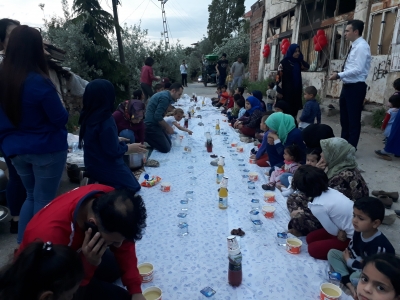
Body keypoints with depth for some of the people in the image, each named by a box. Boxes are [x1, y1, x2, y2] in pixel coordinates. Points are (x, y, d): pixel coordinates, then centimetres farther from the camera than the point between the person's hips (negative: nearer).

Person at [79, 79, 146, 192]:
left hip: (94, 164, 9)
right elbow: (114, 151, -24)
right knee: (132, 188, 7)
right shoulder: (106, 121, -29)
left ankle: (94, 182, 7)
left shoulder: (88, 116, -2)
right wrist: (130, 148, -8)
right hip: (106, 167, -9)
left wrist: (117, 139, 14)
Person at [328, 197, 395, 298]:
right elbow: (350, 249, 3)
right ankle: (349, 284, -18)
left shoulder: (379, 245, -33)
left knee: (355, 277, -38)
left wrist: (349, 262, -16)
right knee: (332, 253, -6)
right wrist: (358, 260, -17)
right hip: (361, 263, 8)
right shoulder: (358, 231, -11)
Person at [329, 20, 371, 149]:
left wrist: (339, 75, -19)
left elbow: (358, 69, -23)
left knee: (353, 119, -1)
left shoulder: (361, 46, -14)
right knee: (345, 118, 16)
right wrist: (340, 75, 3)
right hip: (348, 86, 10)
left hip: (356, 87, -10)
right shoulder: (355, 46, 15)